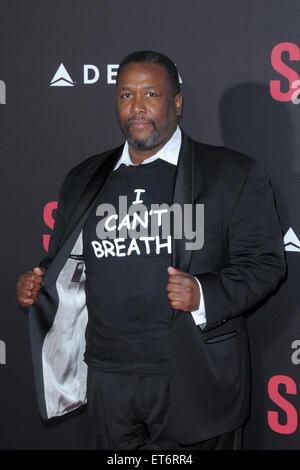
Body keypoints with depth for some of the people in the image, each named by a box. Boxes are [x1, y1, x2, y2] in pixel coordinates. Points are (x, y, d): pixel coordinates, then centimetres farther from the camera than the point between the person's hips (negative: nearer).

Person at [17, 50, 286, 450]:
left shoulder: (235, 174, -2)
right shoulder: (84, 180, 12)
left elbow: (265, 262, -4)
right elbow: (64, 262, 22)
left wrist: (205, 294, -20)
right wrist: (38, 286, 1)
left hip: (195, 386, -3)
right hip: (108, 383, 4)